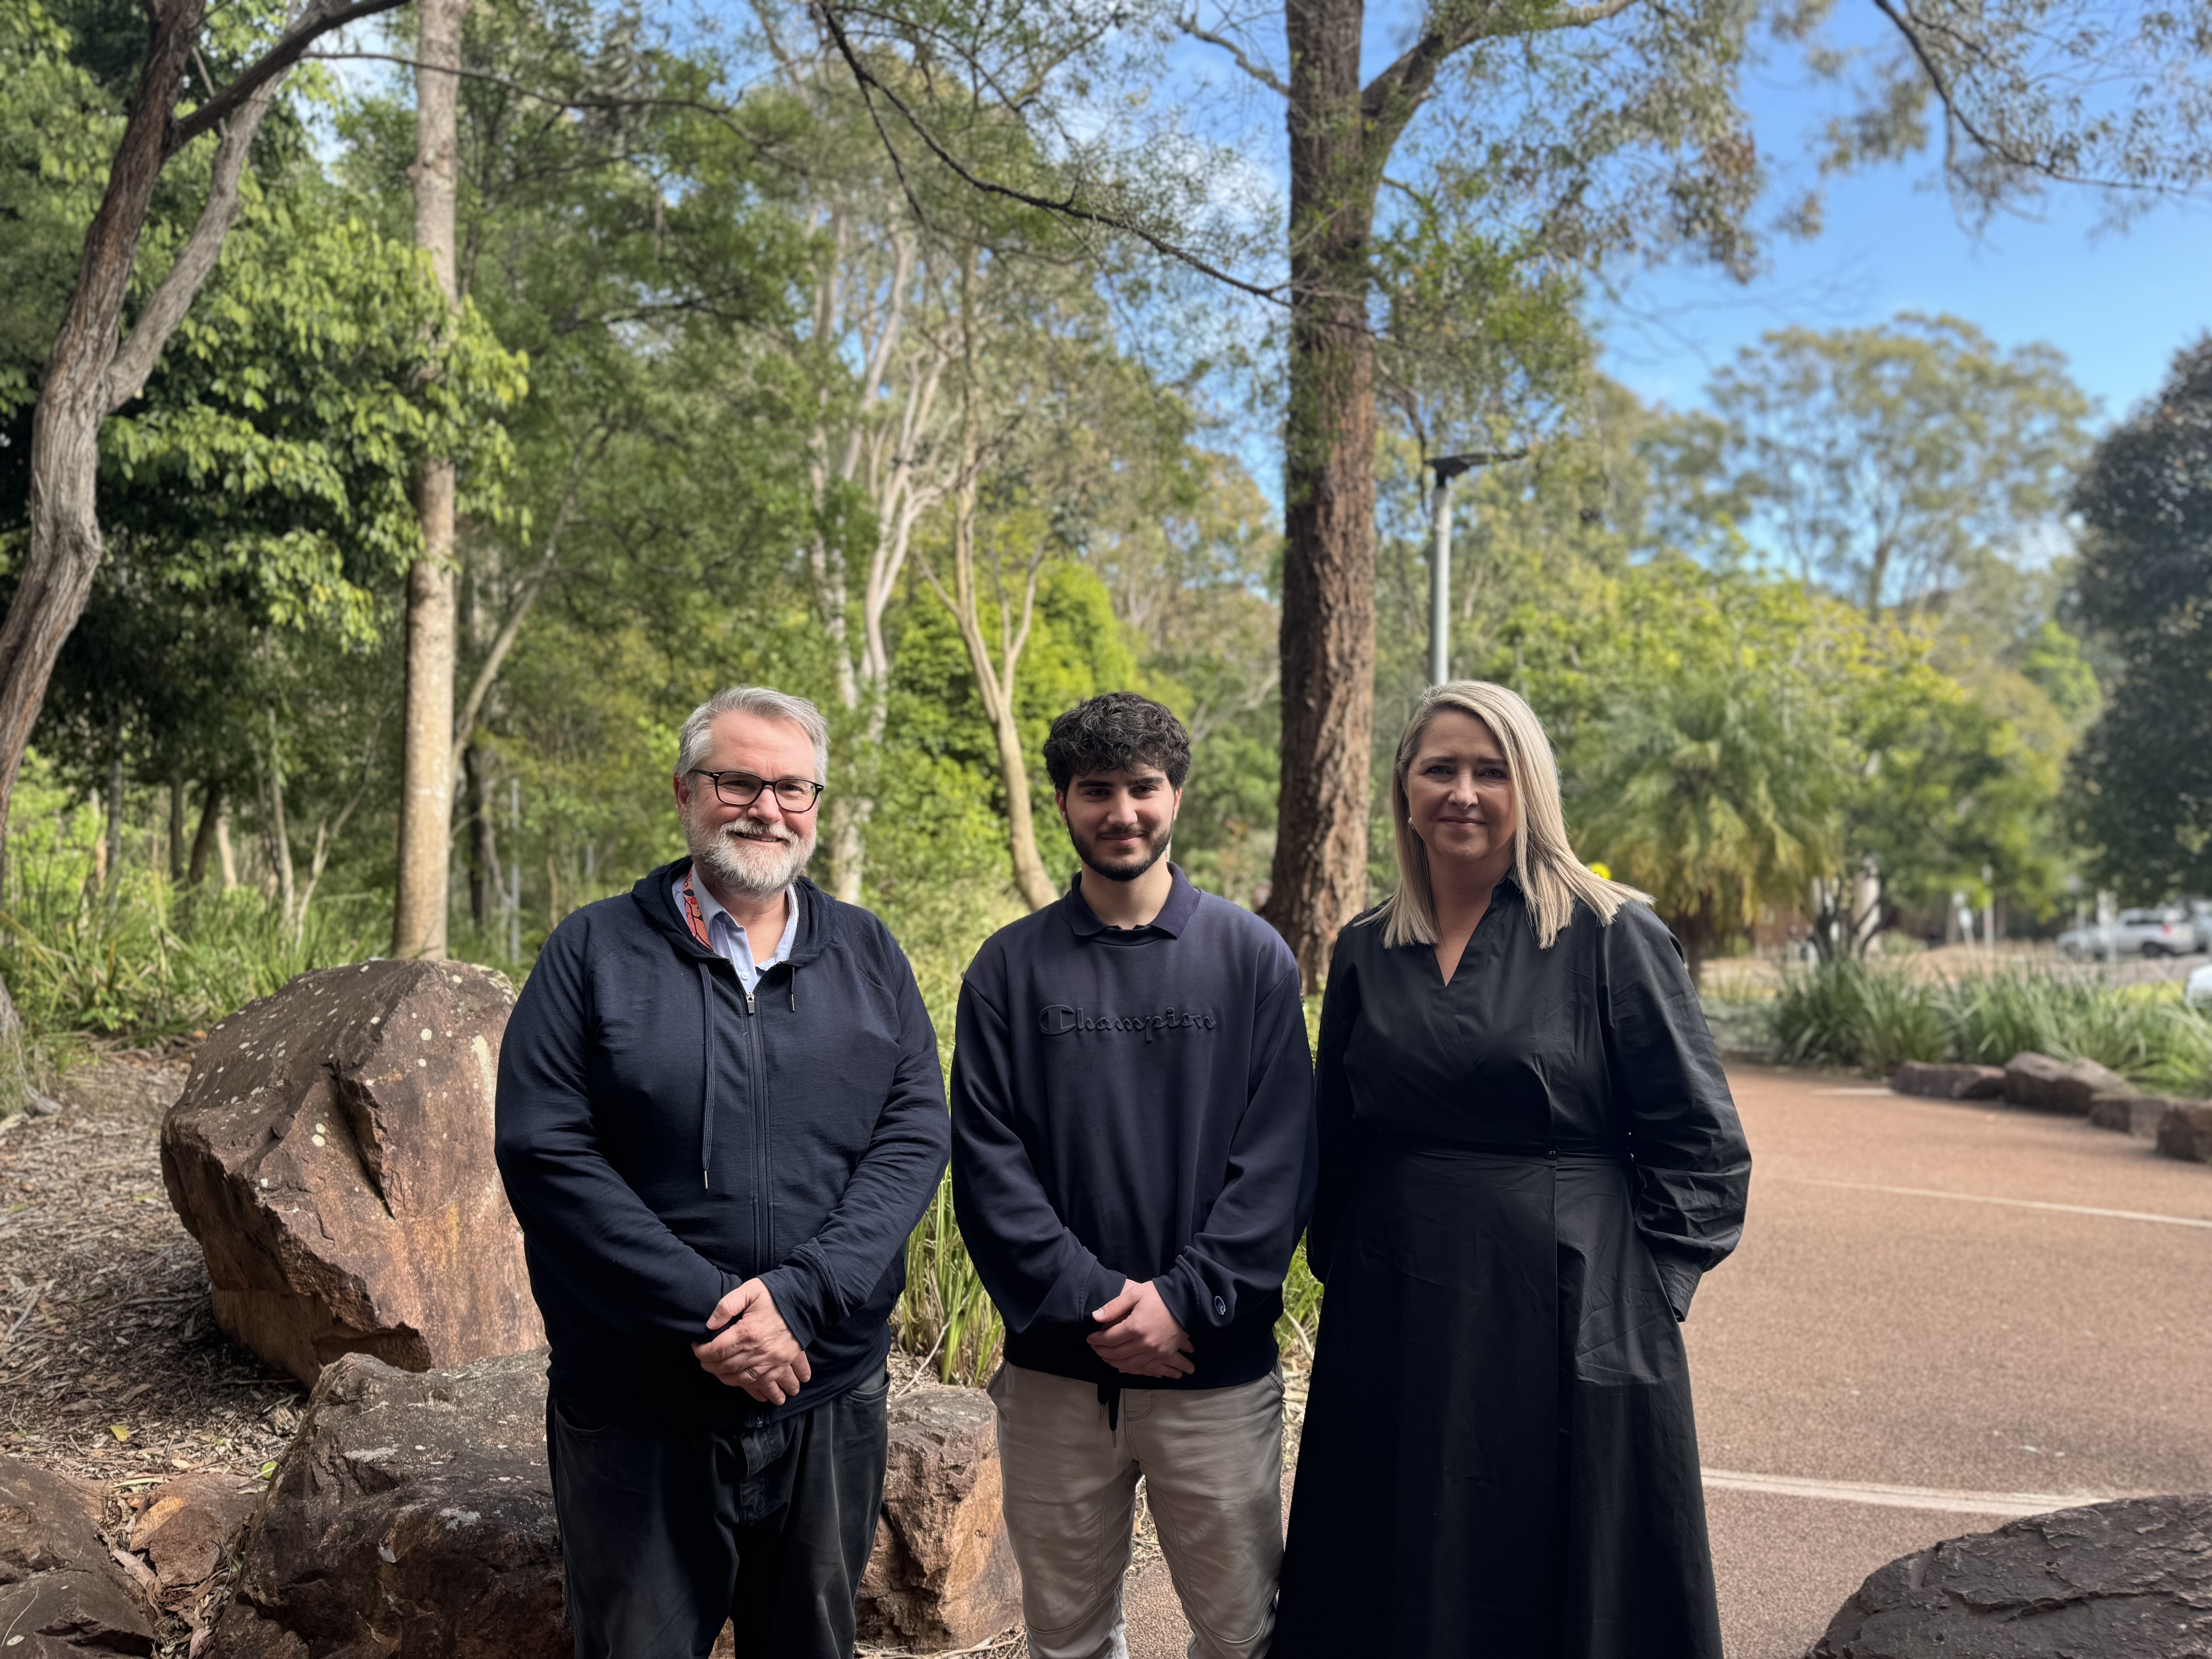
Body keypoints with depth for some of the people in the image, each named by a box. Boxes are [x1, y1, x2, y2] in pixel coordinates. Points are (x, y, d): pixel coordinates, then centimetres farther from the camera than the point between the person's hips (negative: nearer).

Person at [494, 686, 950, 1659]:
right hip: (636, 1414, -2)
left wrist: (797, 1297, -17)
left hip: (830, 1399, 3)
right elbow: (544, 1150, -11)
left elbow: (914, 1136, -3)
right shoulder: (595, 951, -3)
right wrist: (707, 1313, -18)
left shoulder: (867, 954, 5)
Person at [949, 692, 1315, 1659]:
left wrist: (1185, 1299, -14)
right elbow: (986, 1165, -4)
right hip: (1054, 1373, 1)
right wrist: (1090, 1302, -14)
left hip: (1217, 1370, -1)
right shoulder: (1010, 969, 1)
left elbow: (1279, 1157, -5)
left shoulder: (1251, 957, -1)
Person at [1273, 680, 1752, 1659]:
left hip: (1569, 1329, -4)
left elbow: (1699, 1142, -5)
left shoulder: (1610, 938, -6)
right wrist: (1341, 1264, 9)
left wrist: (1639, 1286, -9)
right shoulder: (1367, 955, 7)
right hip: (1396, 1334, 4)